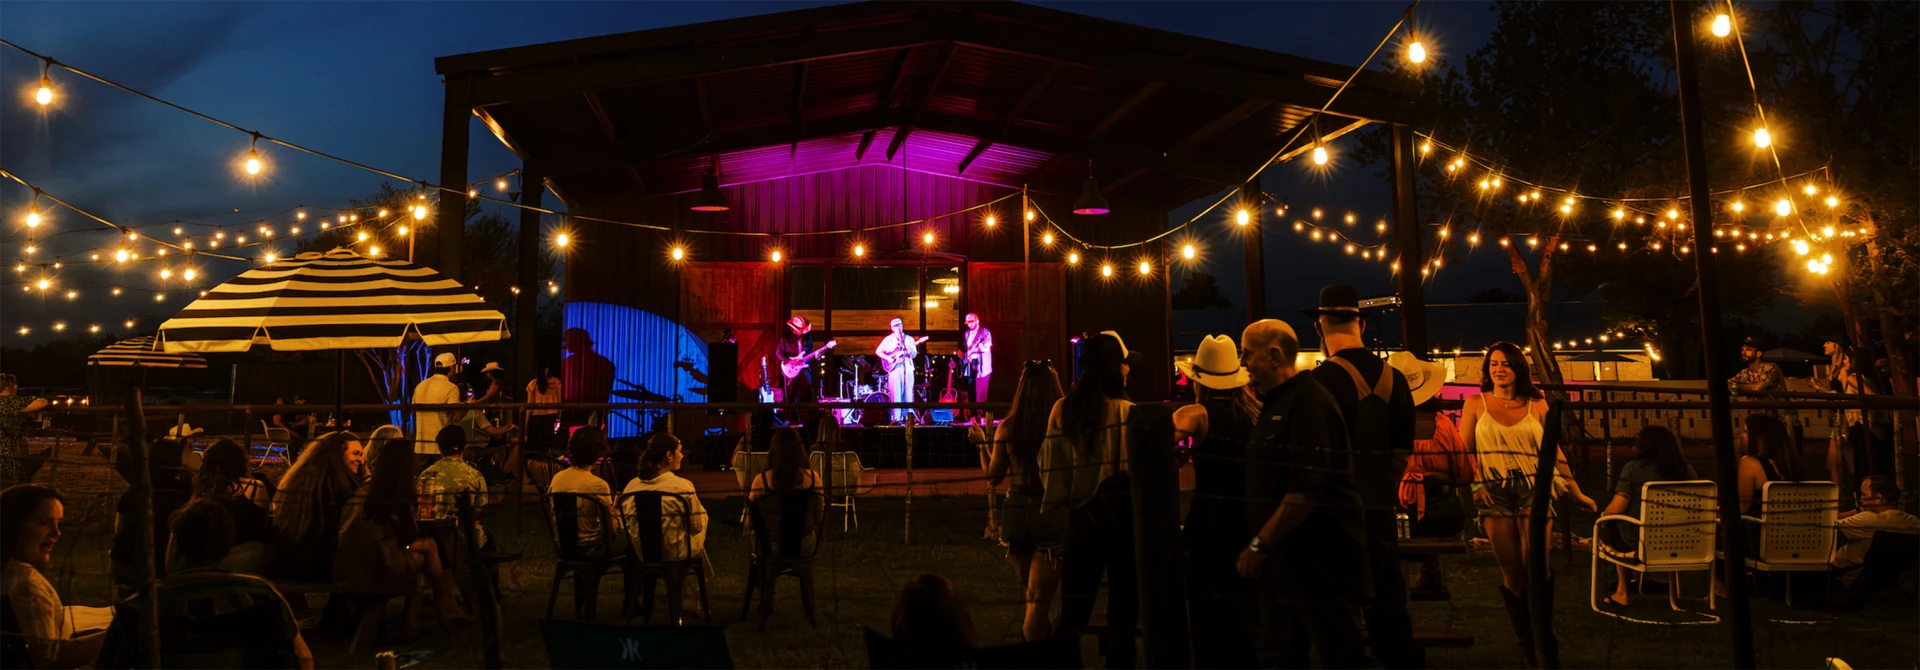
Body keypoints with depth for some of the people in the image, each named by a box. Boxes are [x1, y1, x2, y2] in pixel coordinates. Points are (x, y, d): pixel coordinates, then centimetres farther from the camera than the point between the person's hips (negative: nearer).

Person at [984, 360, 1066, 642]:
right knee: (1039, 598, 2)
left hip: (1015, 512, 3)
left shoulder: (1006, 428, -3)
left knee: (1030, 593, 23)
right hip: (1050, 512, -3)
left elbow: (992, 478, 3)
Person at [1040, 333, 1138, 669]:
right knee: (1122, 616, 8)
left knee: (1072, 616, 13)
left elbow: (1050, 469, 2)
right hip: (1122, 516, -3)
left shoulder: (1062, 411, 0)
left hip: (1081, 518, 3)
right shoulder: (1128, 413, -10)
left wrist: (1053, 510, 12)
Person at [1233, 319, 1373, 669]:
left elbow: (1307, 488, -25)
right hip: (1286, 559, 10)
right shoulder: (1276, 401, 15)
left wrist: (1260, 543, -21)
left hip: (1321, 561, -10)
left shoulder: (1307, 401, -17)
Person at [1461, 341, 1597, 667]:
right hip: (1494, 493, 0)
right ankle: (1527, 643, 16)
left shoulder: (1537, 405, 9)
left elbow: (1554, 452, 11)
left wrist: (1577, 494, 11)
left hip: (1534, 490, 0)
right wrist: (1475, 484, -9)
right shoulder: (1475, 403, 8)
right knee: (1511, 572, 2)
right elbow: (1463, 450, 5)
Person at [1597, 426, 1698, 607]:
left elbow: (1617, 508, -14)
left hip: (1637, 540, -4)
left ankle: (1622, 591, 26)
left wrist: (1602, 514, 6)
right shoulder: (1686, 469, 1)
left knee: (1609, 526, 24)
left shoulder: (1633, 467, -11)